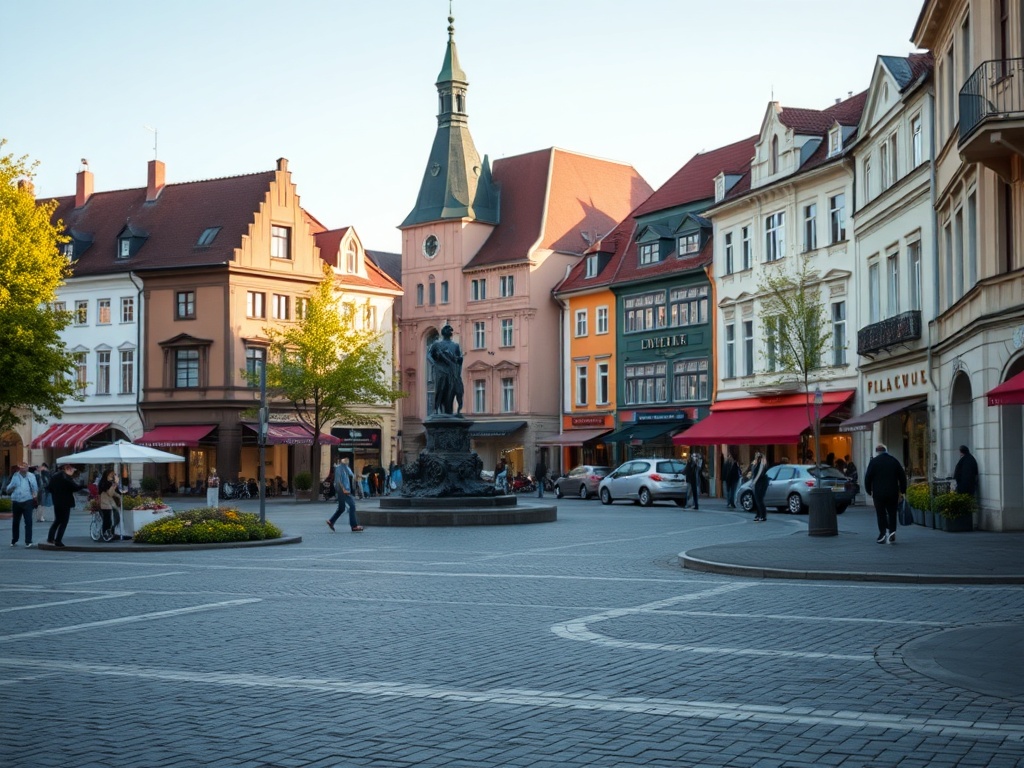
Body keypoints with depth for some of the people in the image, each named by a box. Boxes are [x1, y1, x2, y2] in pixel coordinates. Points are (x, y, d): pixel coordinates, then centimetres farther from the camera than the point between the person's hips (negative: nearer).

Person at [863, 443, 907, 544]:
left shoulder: (873, 462, -2)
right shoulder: (894, 460, 7)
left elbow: (867, 478, -3)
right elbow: (902, 476, 9)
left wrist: (869, 491, 8)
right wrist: (902, 490, 13)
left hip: (878, 493, -2)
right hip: (893, 493, 2)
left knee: (881, 514, 4)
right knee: (892, 513, 8)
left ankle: (882, 534, -1)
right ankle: (892, 531, -5)